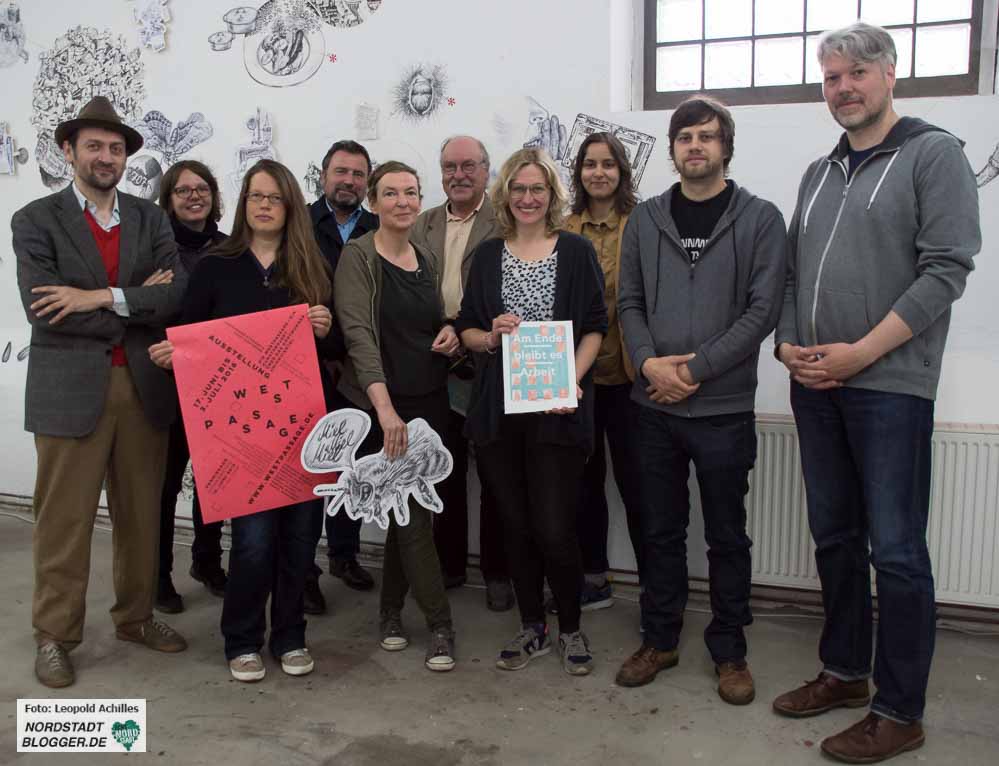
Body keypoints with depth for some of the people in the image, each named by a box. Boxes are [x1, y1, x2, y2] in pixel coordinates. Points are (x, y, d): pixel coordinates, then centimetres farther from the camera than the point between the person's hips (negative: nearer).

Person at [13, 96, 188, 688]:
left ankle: (136, 617, 30)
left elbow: (178, 294, -4)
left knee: (142, 514, 12)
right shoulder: (36, 221, 1)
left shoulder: (150, 218, 10)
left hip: (144, 387, 3)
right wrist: (140, 302, -10)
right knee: (64, 521, 4)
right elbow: (45, 311, -13)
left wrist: (105, 297, -16)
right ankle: (55, 635, 21)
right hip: (70, 389, -3)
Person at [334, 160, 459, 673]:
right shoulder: (357, 256, -7)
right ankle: (440, 624, 10)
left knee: (410, 510, 11)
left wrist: (450, 334, -1)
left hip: (429, 401, 6)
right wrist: (384, 406, -29)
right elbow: (358, 332, -18)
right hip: (380, 406, -6)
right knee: (412, 513, -4)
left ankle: (391, 611, 28)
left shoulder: (428, 261, 12)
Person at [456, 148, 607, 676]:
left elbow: (595, 328, 0)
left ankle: (570, 628, 21)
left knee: (554, 528, -4)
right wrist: (490, 336, -11)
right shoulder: (487, 256, 10)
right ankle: (532, 628, 29)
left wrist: (572, 379, -15)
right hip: (498, 409, 3)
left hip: (557, 409, -3)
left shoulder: (575, 252, 3)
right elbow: (466, 328, 11)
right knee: (515, 524, 10)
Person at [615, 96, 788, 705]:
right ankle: (660, 640, 29)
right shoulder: (646, 219, 9)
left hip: (724, 408, -3)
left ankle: (729, 650, 25)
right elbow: (630, 301, 7)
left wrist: (695, 369, -14)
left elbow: (763, 309, -8)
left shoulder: (760, 219, -1)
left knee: (727, 536, 9)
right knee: (661, 530, 13)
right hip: (654, 405, 3)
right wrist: (649, 361, -11)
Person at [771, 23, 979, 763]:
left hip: (890, 385, -6)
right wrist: (788, 343, 0)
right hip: (814, 385, 6)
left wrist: (859, 353, -16)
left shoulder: (934, 153, -2)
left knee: (895, 552, -2)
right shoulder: (819, 172, 17)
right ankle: (844, 672, 29)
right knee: (835, 537, 14)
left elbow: (946, 269, -12)